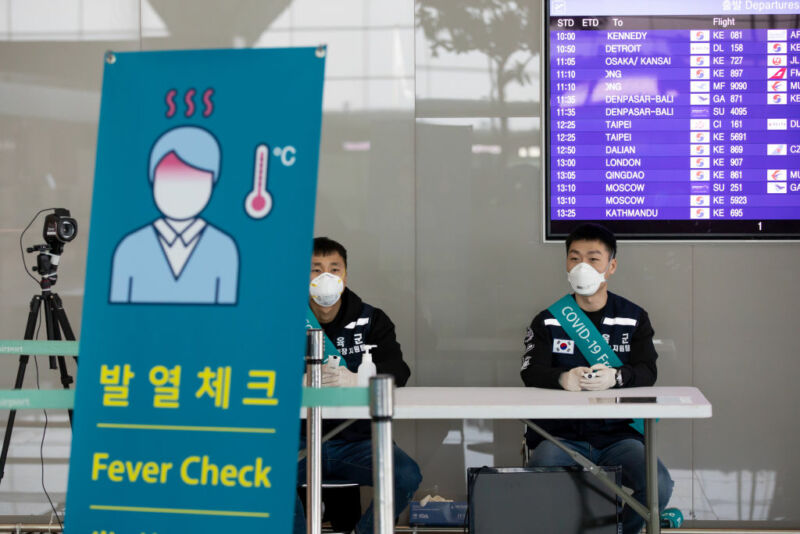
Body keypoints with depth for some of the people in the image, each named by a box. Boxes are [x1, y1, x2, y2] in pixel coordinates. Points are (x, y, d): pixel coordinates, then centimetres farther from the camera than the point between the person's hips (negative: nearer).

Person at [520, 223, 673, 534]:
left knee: (658, 486, -26)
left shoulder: (634, 319, 11)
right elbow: (531, 372, -4)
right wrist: (563, 379, -27)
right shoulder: (548, 321, 10)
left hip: (618, 435, 1)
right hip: (560, 434, -1)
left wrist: (614, 377, -25)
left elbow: (647, 372, -2)